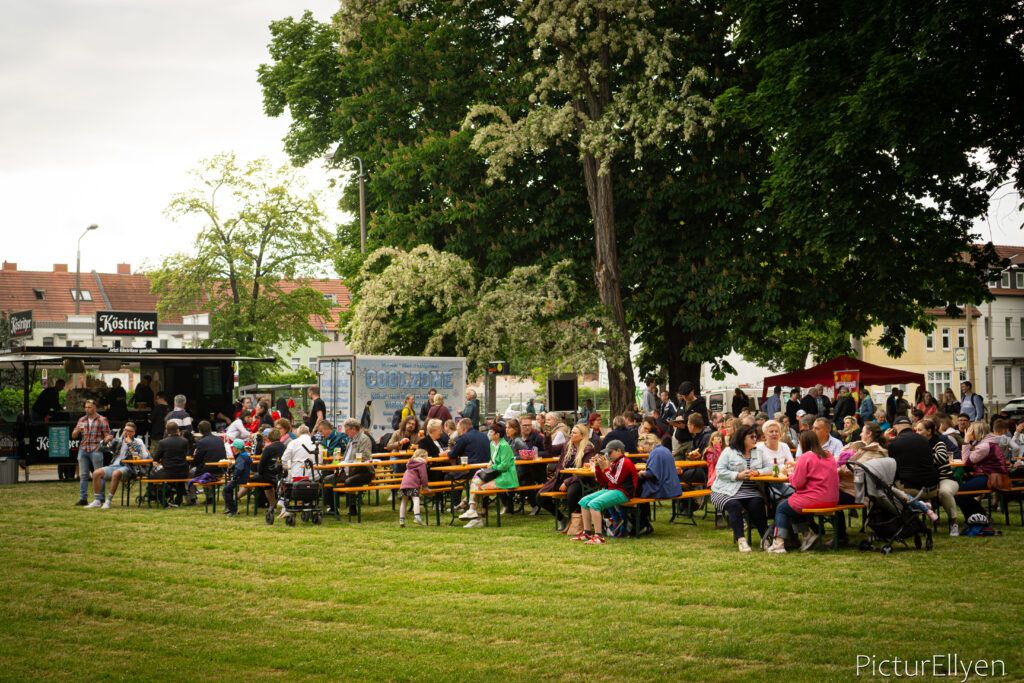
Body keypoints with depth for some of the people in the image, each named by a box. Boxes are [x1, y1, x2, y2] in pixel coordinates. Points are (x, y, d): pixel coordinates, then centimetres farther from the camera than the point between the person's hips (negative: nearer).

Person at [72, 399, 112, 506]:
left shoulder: (102, 420, 4)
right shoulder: (81, 420, 16)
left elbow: (107, 435, 3)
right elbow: (73, 436, 17)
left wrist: (107, 439, -20)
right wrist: (78, 430, -6)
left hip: (96, 450, -4)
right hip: (83, 450, 4)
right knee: (83, 475, 3)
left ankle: (101, 498, 4)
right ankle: (83, 499, 5)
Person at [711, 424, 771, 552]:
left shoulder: (758, 452, 15)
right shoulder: (729, 452, 2)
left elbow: (769, 469, 8)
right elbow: (719, 471, -7)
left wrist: (757, 472, -13)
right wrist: (738, 475, -17)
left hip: (750, 490, 3)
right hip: (727, 491, -3)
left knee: (757, 504, -26)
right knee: (734, 505, -32)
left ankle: (765, 537, -18)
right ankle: (740, 539, -31)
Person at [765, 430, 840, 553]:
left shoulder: (805, 457, -13)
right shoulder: (829, 456, 10)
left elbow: (797, 483, -15)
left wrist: (791, 476, 7)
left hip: (814, 500, -8)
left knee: (781, 508, 9)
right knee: (792, 504, 26)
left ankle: (779, 543, -1)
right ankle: (808, 534, 14)